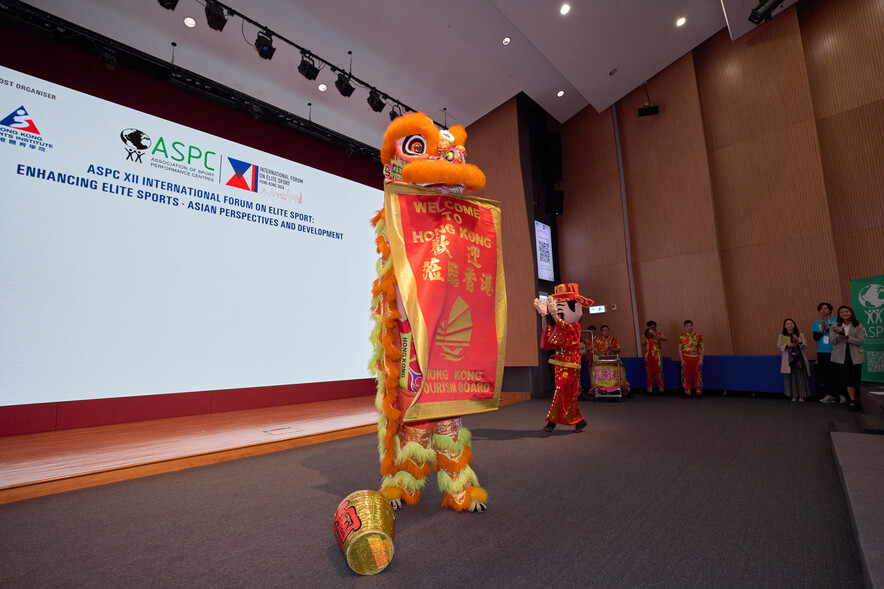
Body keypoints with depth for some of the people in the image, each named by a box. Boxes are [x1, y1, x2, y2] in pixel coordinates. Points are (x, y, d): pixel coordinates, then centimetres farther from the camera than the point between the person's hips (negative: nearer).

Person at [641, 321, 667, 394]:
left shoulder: (659, 335, 4)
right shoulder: (645, 336, 9)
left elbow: (665, 339, -16)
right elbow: (642, 345, -2)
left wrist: (656, 335, -31)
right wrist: (646, 337, -15)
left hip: (657, 356, -2)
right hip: (648, 357, 2)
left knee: (658, 373, -2)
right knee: (649, 373, 5)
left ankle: (661, 389, 7)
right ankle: (649, 390, 11)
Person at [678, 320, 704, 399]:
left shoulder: (698, 336, 2)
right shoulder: (681, 337, 3)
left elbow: (702, 348, 3)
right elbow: (680, 349, 5)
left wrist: (701, 359, -4)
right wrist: (682, 360, -3)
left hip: (696, 358, 0)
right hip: (686, 358, 1)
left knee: (697, 375, 2)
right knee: (686, 375, 3)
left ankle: (699, 393, 12)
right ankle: (687, 392, 12)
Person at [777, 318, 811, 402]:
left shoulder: (800, 335, 8)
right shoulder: (781, 335, 8)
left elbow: (805, 346, 1)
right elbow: (779, 346, 3)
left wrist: (798, 340, -15)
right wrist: (788, 345, -14)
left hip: (799, 359, 0)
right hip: (788, 360, 0)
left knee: (801, 377, -2)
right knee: (791, 378, -1)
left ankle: (802, 396, 6)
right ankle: (794, 396, 6)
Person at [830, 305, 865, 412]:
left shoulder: (858, 326, 3)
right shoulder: (836, 326, 4)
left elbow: (861, 341, -7)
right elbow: (833, 342, 0)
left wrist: (846, 336, -19)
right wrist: (838, 335, -20)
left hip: (855, 356, 0)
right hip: (841, 356, 0)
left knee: (855, 378, 1)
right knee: (847, 377, -3)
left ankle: (851, 398, 14)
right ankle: (853, 400, 1)